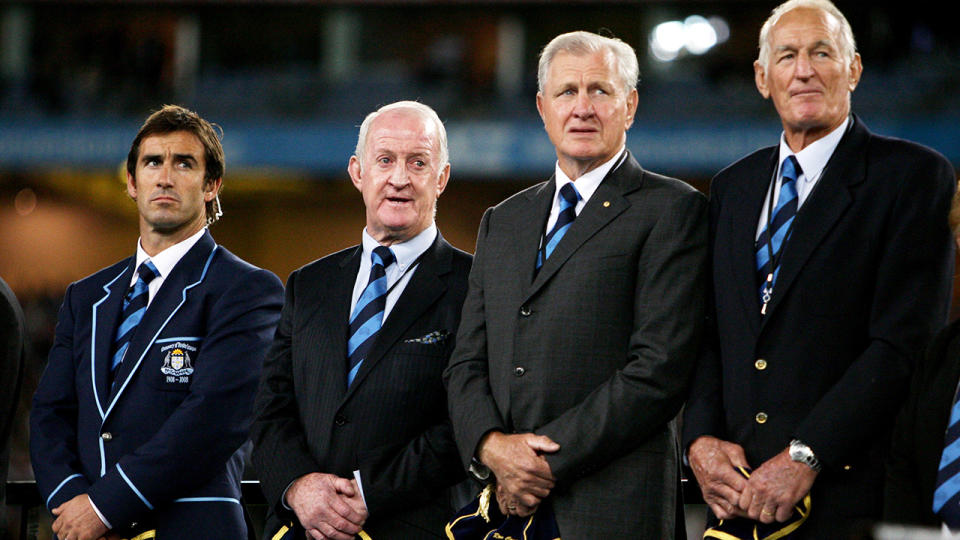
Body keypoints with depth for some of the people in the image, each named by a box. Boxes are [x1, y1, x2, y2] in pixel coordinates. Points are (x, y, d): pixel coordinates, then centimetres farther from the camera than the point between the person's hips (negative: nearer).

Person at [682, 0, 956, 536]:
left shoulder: (914, 175, -2)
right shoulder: (733, 188, 17)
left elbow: (906, 341, -11)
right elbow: (709, 335, 15)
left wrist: (805, 456, -17)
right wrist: (701, 439, -4)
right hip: (737, 491, 5)